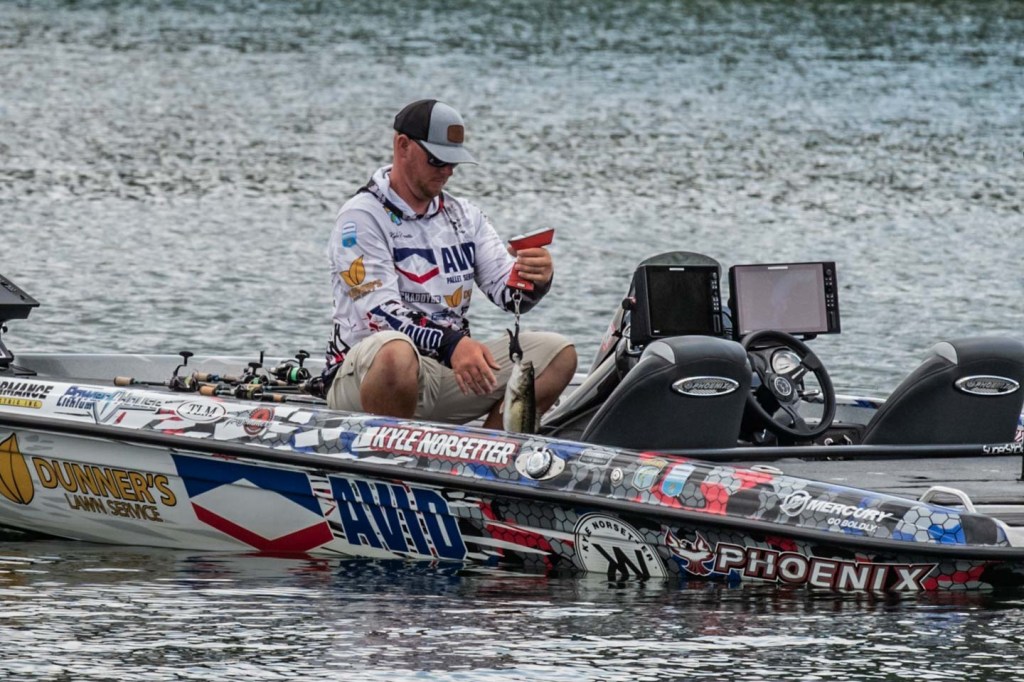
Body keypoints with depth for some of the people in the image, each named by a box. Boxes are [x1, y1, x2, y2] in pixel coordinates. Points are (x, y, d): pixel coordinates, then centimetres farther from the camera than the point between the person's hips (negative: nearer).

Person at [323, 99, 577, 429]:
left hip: (450, 368, 7)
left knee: (558, 353, -6)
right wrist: (452, 344, -32)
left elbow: (510, 294, 10)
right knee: (396, 353, -41)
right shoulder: (362, 218, -4)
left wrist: (535, 280, -16)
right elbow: (378, 309, -17)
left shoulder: (463, 216, 17)